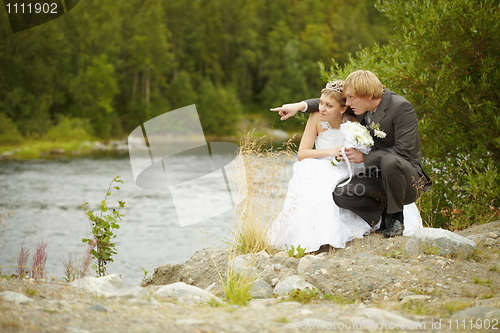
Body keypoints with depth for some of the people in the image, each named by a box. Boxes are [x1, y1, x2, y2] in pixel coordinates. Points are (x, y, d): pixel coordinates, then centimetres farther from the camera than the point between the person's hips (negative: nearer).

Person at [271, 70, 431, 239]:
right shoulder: (362, 106, 3)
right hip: (377, 179, 6)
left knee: (390, 161, -39)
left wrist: (363, 157, -21)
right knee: (340, 195, -20)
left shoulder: (402, 107, -17)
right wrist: (300, 106, 5)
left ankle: (396, 216, -13)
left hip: (409, 182, -6)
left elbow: (404, 151, -23)